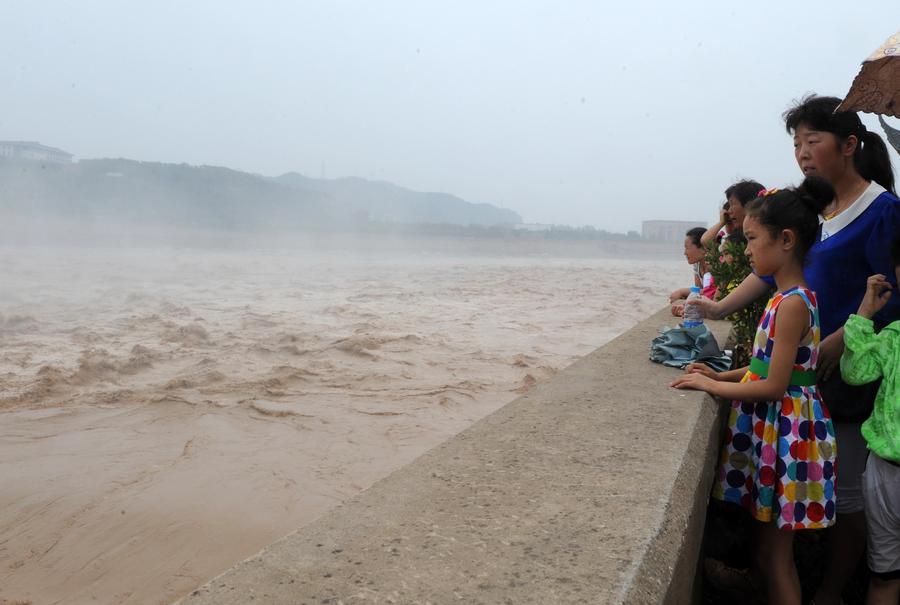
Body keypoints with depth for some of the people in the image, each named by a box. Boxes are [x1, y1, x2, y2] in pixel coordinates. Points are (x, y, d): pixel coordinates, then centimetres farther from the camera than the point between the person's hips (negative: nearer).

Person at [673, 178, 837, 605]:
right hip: (771, 425, 9)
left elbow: (774, 386, -23)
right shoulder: (790, 297, 8)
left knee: (775, 553, 5)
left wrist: (712, 386, -14)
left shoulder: (792, 303, -21)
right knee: (768, 546, 20)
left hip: (784, 429, -9)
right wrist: (723, 376, 8)